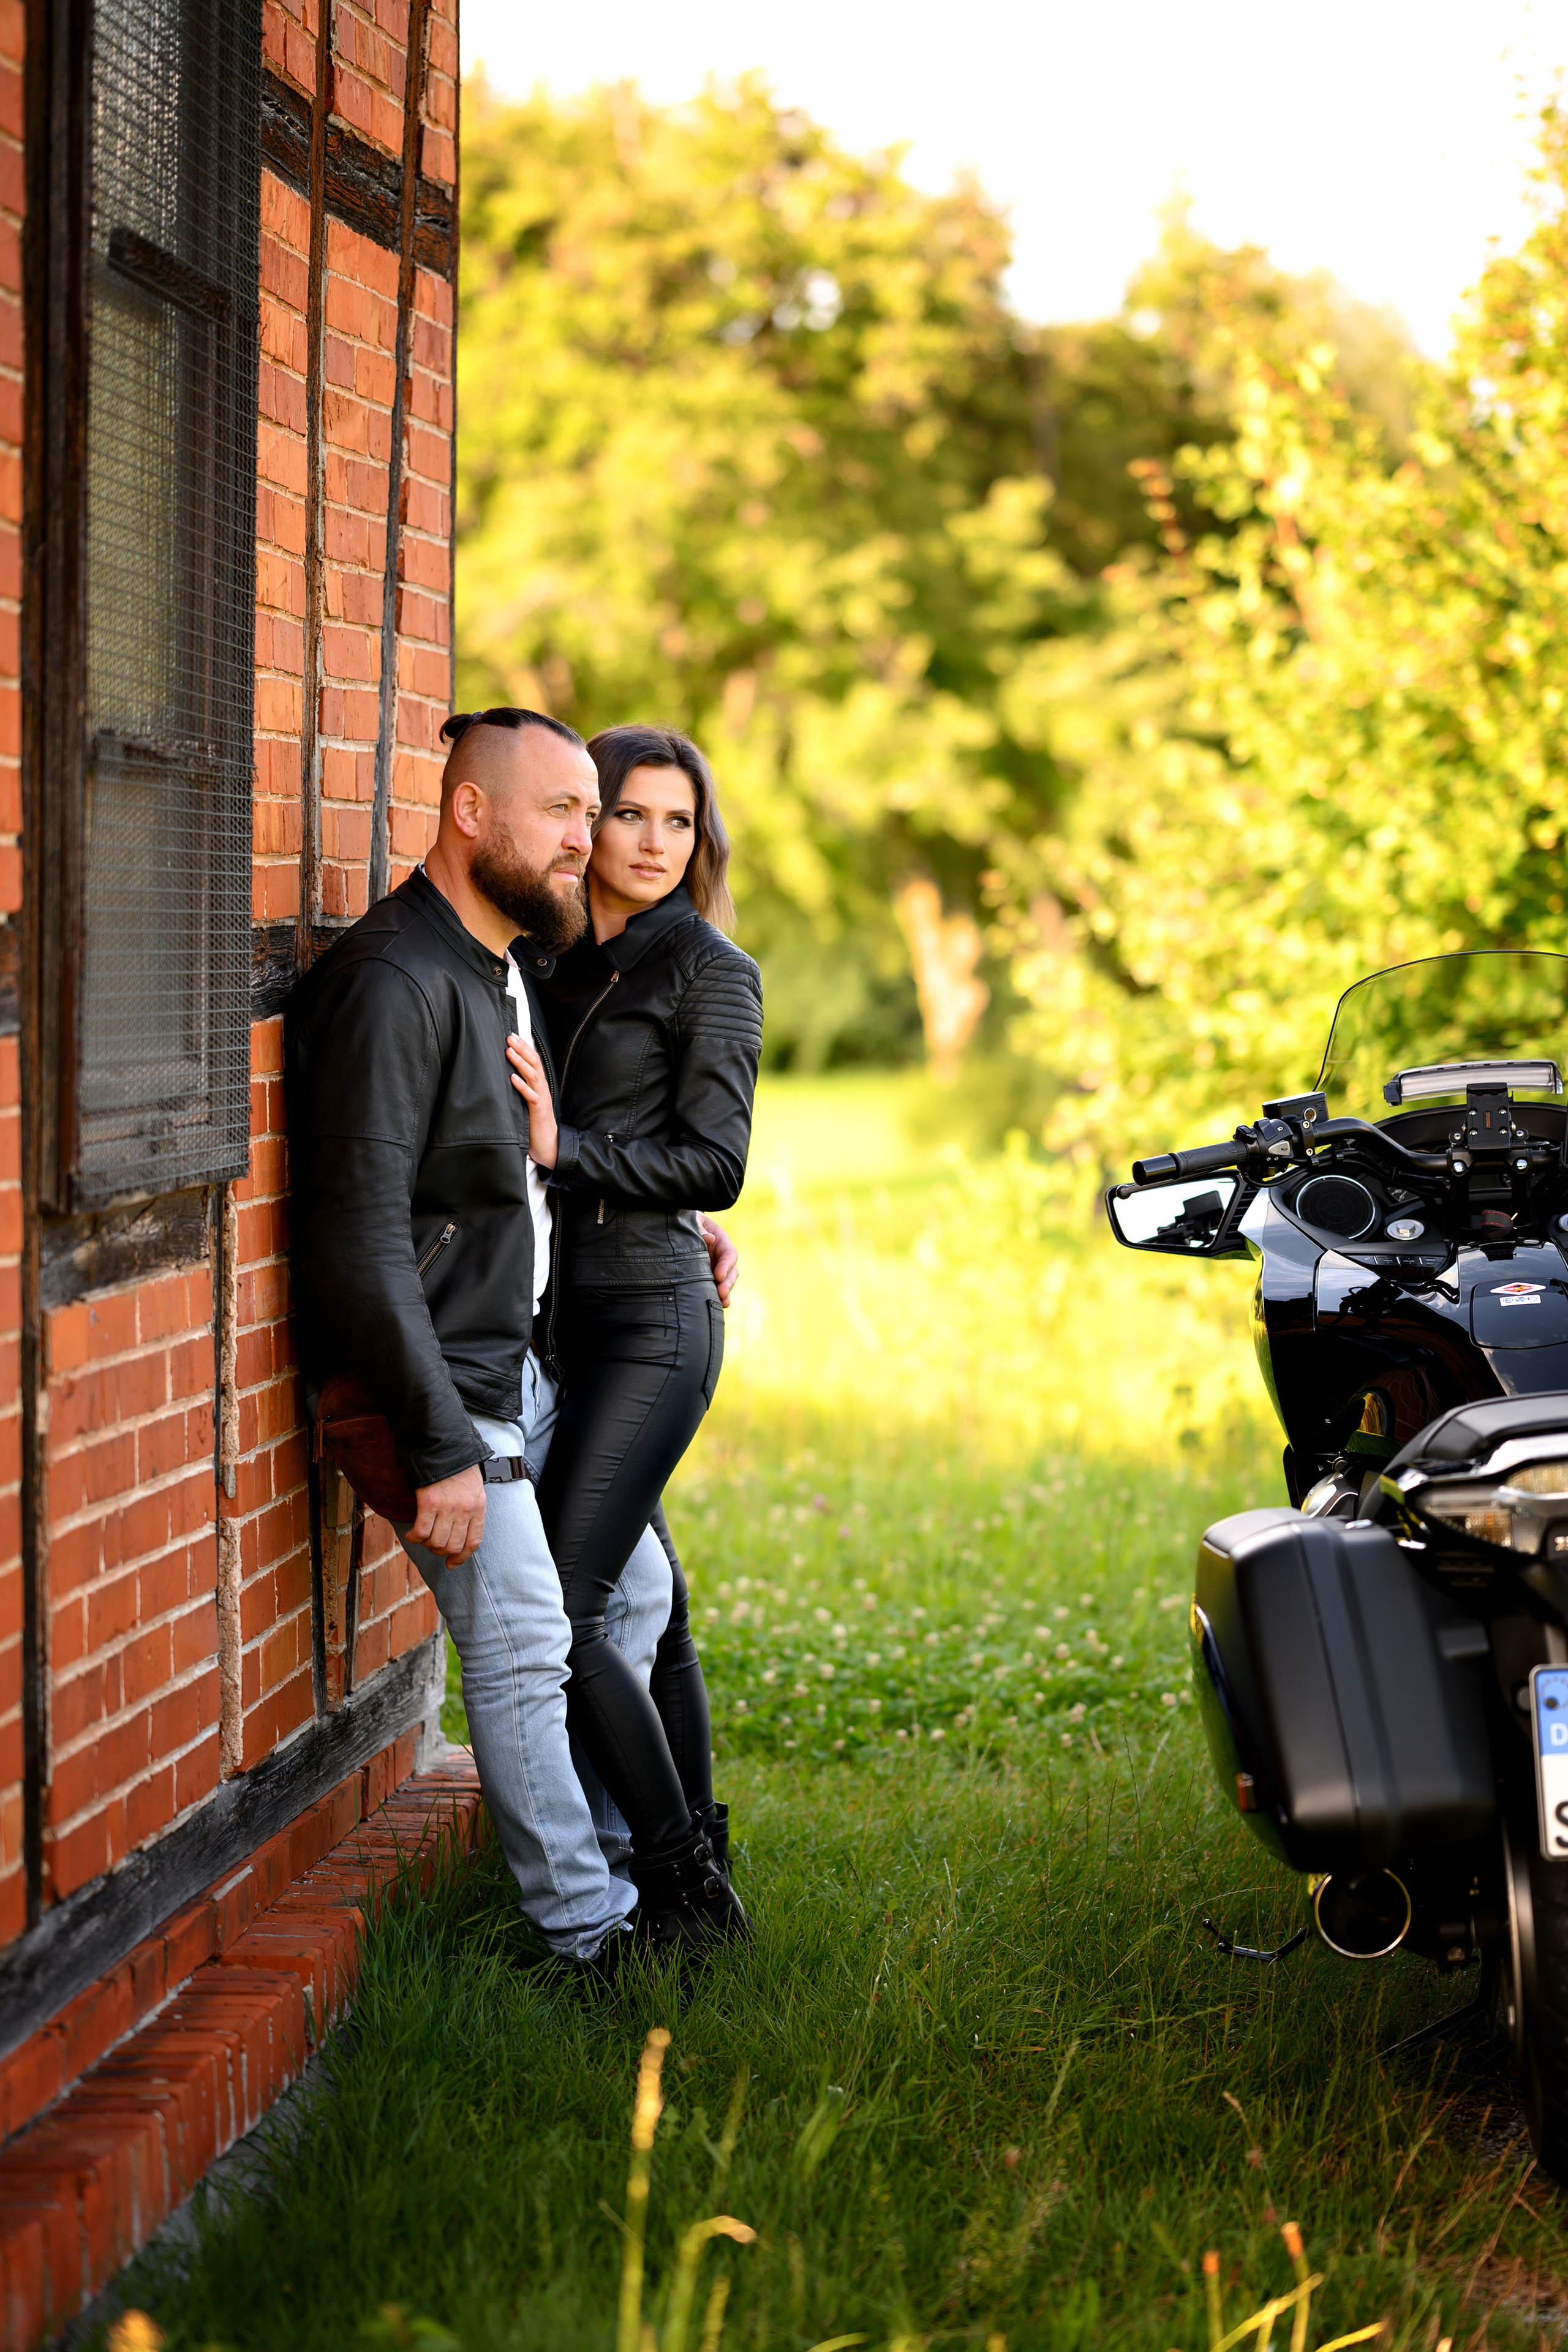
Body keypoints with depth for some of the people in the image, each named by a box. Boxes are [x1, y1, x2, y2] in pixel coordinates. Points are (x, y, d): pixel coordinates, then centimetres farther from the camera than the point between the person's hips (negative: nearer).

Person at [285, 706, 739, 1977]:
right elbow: (362, 1239, -25)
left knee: (637, 1589, 17)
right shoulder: (396, 983, -21)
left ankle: (606, 1847, 31)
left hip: (522, 1367, 10)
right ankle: (590, 1931, 4)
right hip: (445, 1387, -10)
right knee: (525, 1648, -7)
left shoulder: (516, 965, 10)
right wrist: (442, 1448, -26)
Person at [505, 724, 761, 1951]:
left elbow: (714, 1163, -10)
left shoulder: (708, 970, -4)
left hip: (651, 1314, -7)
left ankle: (684, 1882, -7)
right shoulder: (557, 962, 15)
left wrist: (564, 1149, -19)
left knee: (562, 1607, -14)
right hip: (564, 1310, 7)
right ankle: (698, 1870, 19)